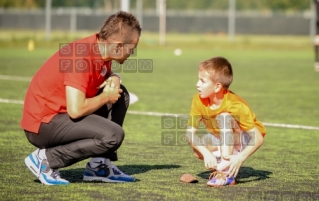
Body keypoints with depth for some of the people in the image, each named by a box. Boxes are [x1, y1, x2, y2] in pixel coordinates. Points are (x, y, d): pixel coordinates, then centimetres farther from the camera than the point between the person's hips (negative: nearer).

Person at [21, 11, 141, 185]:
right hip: (42, 124, -10)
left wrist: (114, 79, 0)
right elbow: (75, 110, -32)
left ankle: (100, 166, 9)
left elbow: (105, 77, 25)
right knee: (113, 135, -24)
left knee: (120, 95, 12)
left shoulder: (101, 48, 2)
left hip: (60, 112, 10)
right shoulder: (81, 58, -26)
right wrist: (105, 97, -14)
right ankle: (46, 159, -11)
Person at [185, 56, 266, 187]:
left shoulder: (235, 105, -32)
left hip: (244, 140, -5)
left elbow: (258, 138, -32)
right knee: (198, 150, -26)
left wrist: (240, 158, -46)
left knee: (224, 117, -33)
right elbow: (191, 132, -20)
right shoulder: (199, 100, -18)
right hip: (223, 142, 5)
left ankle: (227, 172, -33)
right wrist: (206, 153, -37)